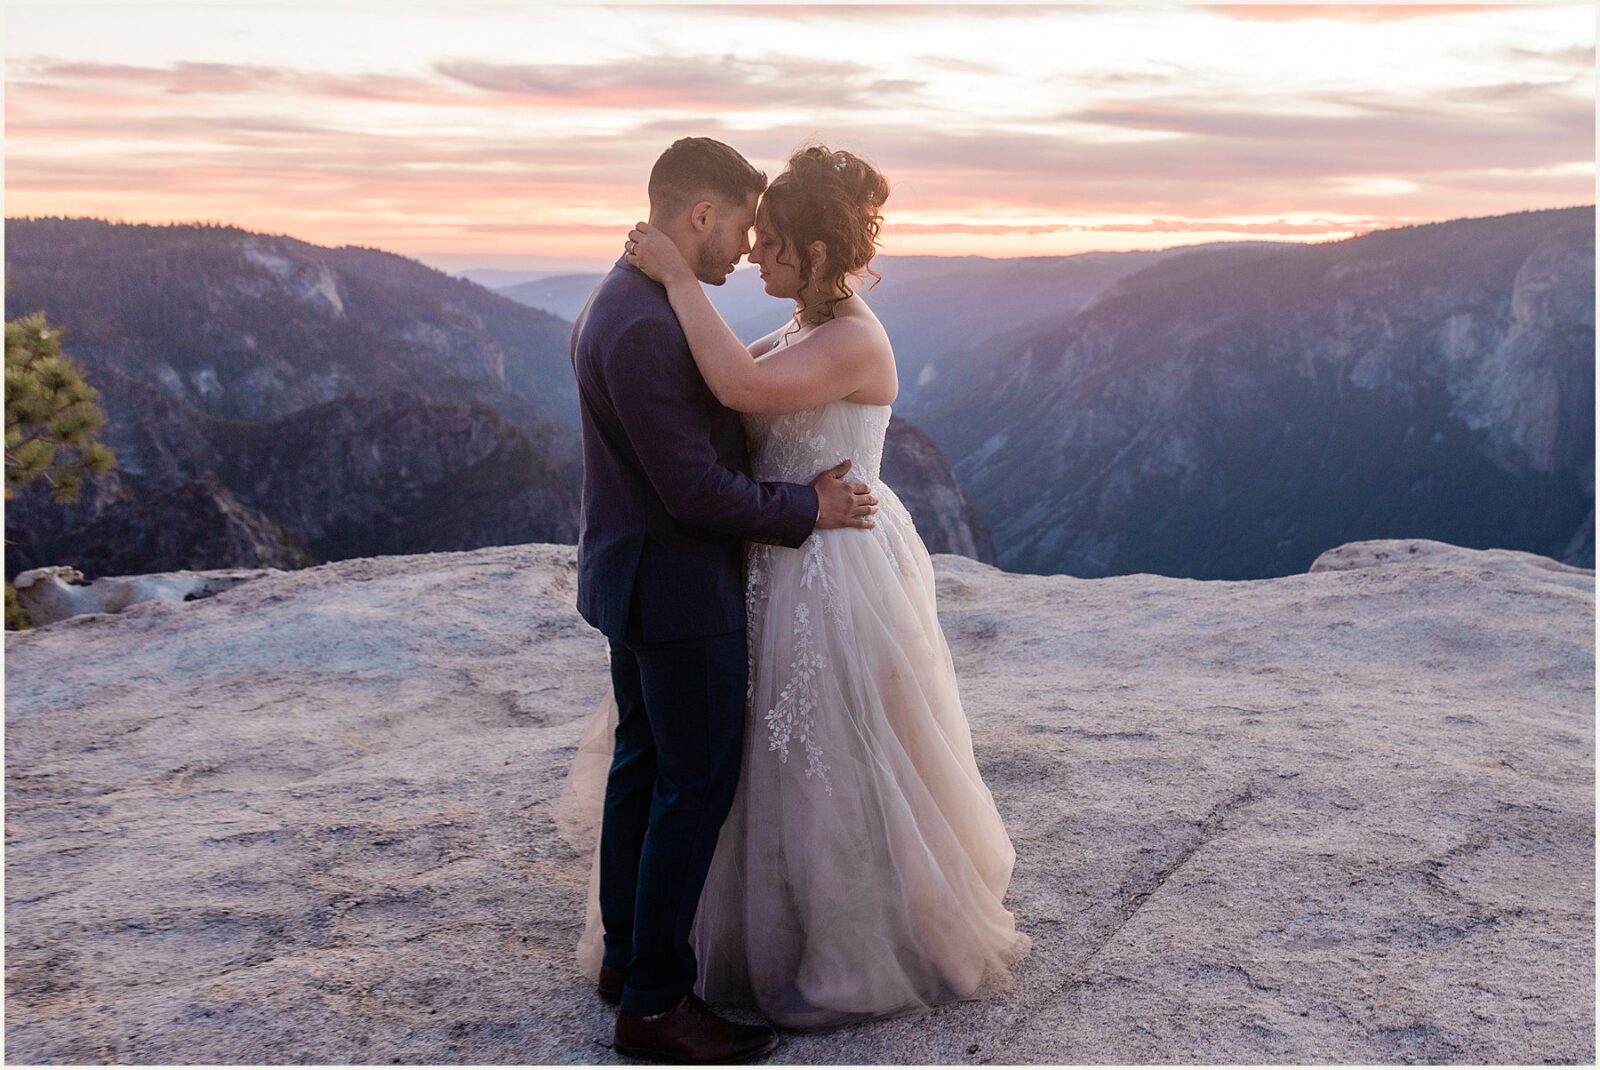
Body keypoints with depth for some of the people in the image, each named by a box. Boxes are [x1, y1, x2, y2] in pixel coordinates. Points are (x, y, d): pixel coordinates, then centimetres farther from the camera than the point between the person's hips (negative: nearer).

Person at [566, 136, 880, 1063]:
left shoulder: (620, 305, 9)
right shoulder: (647, 326, -25)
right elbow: (695, 489, -25)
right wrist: (807, 509, -13)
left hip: (638, 578, 11)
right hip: (679, 587, -10)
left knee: (643, 762, 18)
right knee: (698, 784, -1)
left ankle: (628, 954, 32)